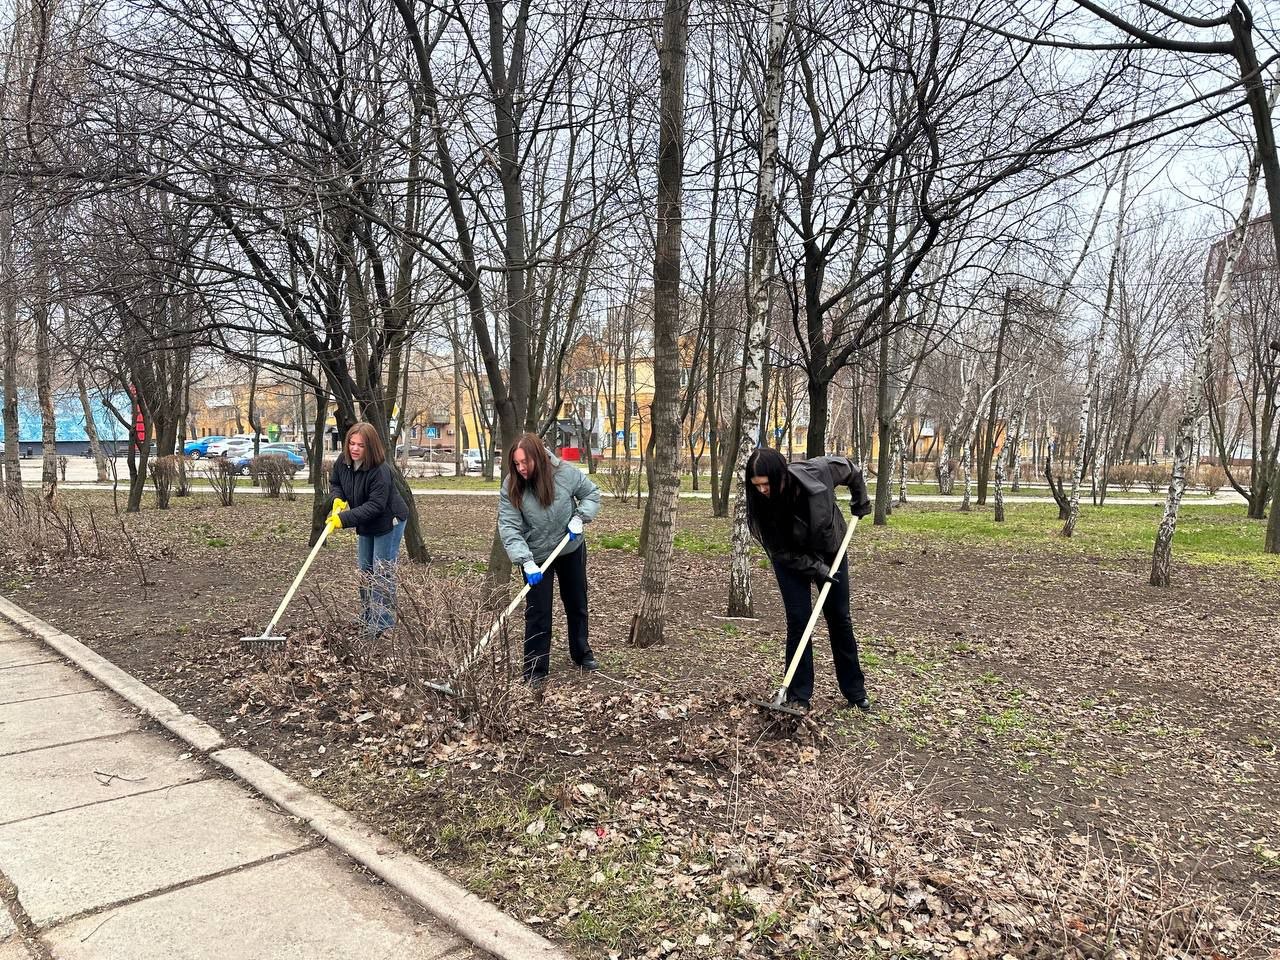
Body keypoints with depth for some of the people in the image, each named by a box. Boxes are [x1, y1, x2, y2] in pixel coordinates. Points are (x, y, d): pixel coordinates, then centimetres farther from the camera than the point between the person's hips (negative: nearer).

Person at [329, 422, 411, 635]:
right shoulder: (343, 461, -9)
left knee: (382, 574, -7)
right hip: (366, 525, 8)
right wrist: (338, 499, -10)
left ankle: (382, 625, -1)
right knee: (365, 571, 17)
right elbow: (334, 481, 11)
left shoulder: (380, 471, -31)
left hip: (388, 523, -8)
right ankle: (367, 618, 30)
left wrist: (344, 518, -36)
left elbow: (375, 506, -33)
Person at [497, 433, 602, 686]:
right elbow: (509, 527, -24)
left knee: (577, 604, 17)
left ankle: (582, 653, 38)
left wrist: (579, 517, -18)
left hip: (571, 549, 2)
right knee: (537, 613, -4)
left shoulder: (565, 472, -19)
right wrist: (526, 562, -33)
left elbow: (591, 493, -3)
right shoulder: (511, 487, -21)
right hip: (535, 556, -2)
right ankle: (535, 671, 7)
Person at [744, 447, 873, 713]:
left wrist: (861, 502, 0)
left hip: (830, 550, 1)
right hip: (792, 561, -1)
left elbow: (852, 471, -9)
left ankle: (855, 690, 22)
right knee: (798, 620, -8)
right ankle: (799, 695, 2)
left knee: (840, 618, 9)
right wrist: (816, 569, -24)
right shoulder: (761, 504, -31)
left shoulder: (818, 471, -33)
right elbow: (781, 552, -21)